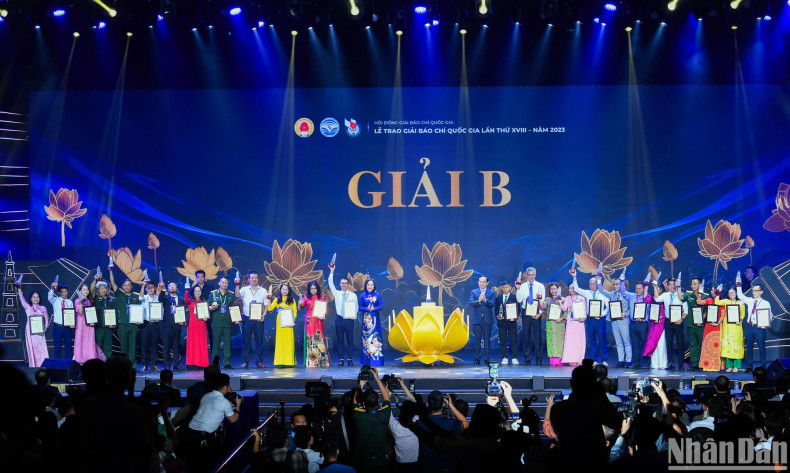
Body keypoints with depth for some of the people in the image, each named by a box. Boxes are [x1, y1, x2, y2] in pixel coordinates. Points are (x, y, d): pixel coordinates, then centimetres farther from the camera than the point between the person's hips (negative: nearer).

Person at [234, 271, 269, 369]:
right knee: (246, 341, 2)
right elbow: (237, 295, -15)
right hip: (247, 319, -1)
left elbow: (266, 305, 7)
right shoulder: (245, 290, 5)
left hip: (258, 319, 1)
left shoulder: (263, 290, 8)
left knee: (259, 341, 3)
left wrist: (263, 315, -7)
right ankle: (245, 362, 8)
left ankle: (259, 361, 11)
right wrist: (237, 285, -30)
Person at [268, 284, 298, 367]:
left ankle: (289, 361, 1)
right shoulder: (277, 300, 12)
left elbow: (295, 312, 5)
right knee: (280, 340, -1)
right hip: (280, 322, 1)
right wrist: (269, 300, -5)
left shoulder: (292, 300, 8)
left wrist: (293, 321, -7)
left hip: (288, 323, -1)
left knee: (289, 340, -2)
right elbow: (269, 308, 3)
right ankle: (280, 361, 1)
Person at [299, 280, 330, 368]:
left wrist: (323, 314, -12)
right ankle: (311, 361, 4)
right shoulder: (306, 298, 7)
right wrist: (300, 304, -14)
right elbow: (300, 309, 7)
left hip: (318, 320, 0)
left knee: (319, 339, -3)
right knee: (310, 339, 0)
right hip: (309, 321, 0)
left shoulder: (322, 298, 7)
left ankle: (322, 361, 3)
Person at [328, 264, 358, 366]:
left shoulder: (353, 295, 7)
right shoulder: (337, 293, 8)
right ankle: (341, 359, 7)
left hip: (349, 319, -1)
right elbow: (331, 284, 0)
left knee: (349, 340, 0)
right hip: (339, 319, 1)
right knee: (340, 340, 2)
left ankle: (349, 359, 5)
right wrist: (332, 271, -7)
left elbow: (356, 306, 7)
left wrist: (354, 316, -10)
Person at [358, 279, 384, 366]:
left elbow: (381, 306, 2)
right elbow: (360, 307, 2)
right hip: (366, 319, 0)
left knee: (375, 336, -2)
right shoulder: (362, 295, 6)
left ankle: (376, 358, 1)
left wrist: (374, 308, -16)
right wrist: (367, 308, -16)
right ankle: (366, 359, 4)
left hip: (375, 319, 0)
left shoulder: (377, 295, 6)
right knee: (366, 337, -1)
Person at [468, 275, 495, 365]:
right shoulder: (473, 292, 9)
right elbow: (471, 303, -5)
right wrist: (478, 301, -23)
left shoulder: (492, 292, 5)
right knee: (477, 339, 4)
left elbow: (492, 304, -8)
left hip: (487, 319, -1)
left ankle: (487, 358, 9)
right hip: (477, 319, 1)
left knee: (487, 339, 2)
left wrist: (485, 300, -26)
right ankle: (477, 358, 10)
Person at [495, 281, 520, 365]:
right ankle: (504, 358, 9)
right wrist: (497, 316, -6)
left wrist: (515, 317, -13)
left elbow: (518, 309, 2)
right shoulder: (498, 298, 11)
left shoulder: (515, 297, 4)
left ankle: (514, 358, 4)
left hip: (512, 322, -2)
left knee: (514, 341, -1)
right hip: (501, 322, 2)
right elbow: (496, 310, 12)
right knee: (502, 341, 3)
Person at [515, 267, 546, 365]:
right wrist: (518, 289, -12)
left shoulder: (540, 286, 4)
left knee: (538, 335, -2)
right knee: (526, 336, 5)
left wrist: (539, 313, -9)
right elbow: (519, 300, -2)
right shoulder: (522, 286, 6)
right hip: (525, 312, 1)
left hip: (536, 313, -1)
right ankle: (527, 358, 13)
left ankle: (539, 359, 4)